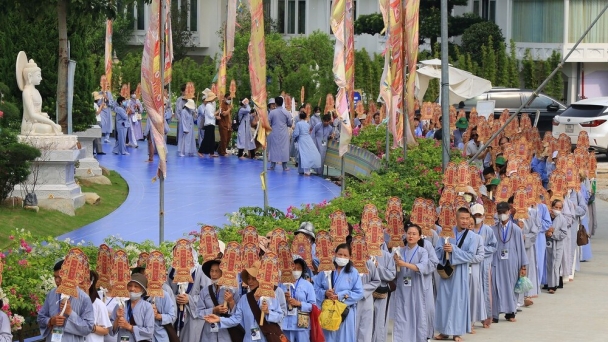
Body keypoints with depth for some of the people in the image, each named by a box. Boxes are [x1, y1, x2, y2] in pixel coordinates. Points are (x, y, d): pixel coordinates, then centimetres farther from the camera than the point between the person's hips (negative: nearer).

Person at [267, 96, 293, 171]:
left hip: (274, 133, -1)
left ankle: (272, 165, 9)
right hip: (284, 134, 1)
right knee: (284, 148, 5)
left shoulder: (272, 112, -10)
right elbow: (290, 124, 0)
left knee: (273, 148, 8)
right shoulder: (286, 112, -6)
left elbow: (268, 123, -5)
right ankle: (284, 166, 6)